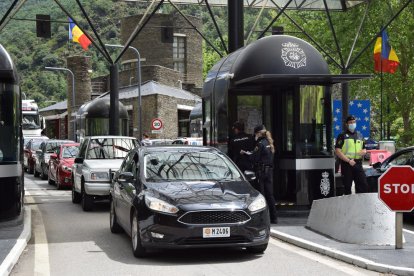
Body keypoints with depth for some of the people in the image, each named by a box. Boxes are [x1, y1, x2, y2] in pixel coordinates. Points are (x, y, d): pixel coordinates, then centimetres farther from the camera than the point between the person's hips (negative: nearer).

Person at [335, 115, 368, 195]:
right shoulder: (342, 136, 1)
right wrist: (348, 160, -16)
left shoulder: (360, 135, 18)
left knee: (364, 185, 1)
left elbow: (364, 149, 26)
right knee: (347, 187, 0)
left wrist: (364, 151, 0)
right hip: (346, 164, -5)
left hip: (358, 164, 5)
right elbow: (337, 151, -9)